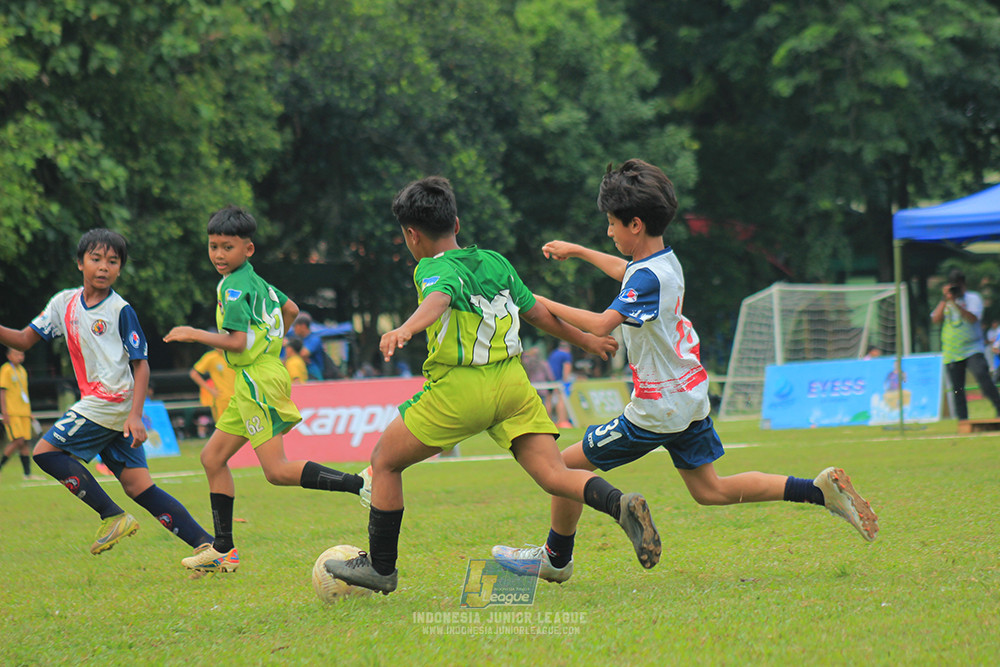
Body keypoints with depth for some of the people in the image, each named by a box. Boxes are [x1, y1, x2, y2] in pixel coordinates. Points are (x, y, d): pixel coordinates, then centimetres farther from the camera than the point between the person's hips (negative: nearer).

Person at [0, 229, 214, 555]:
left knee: (46, 450, -9)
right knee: (137, 485, 0)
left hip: (113, 400, -7)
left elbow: (141, 364, -7)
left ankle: (113, 517, -7)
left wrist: (135, 416, -16)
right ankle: (208, 544, -3)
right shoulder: (65, 303, 12)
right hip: (96, 403, 7)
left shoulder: (120, 310, -6)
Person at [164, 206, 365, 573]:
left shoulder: (233, 288, -13)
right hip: (251, 381, 10)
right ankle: (223, 550, 13)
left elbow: (237, 341, -21)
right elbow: (290, 309, 30)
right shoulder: (256, 281, 16)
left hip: (258, 378, -10)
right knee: (212, 457, 12)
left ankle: (365, 485, -25)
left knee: (277, 470, -16)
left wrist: (194, 334, -10)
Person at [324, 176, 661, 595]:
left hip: (460, 388, -5)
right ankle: (620, 505, -30)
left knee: (384, 462, 12)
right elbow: (536, 312, 24)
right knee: (554, 475, -1)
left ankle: (380, 567, 18)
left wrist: (405, 329, -48)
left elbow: (439, 298, -28)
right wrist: (586, 340, 39)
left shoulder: (433, 268, -4)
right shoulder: (494, 262, 15)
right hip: (513, 383, 6)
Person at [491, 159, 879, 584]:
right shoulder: (666, 260, 6)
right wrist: (576, 251, 36)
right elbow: (625, 271, 30)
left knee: (568, 463, 3)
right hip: (690, 400, 9)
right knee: (710, 491, 15)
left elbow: (601, 325, -34)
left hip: (658, 410, -9)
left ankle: (556, 559, 17)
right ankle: (822, 490, 6)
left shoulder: (648, 277, -23)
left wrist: (540, 304, -26)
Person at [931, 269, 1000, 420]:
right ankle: (962, 421, 9)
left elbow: (973, 318, -15)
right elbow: (935, 319, -1)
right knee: (957, 389, 3)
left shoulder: (973, 298, 2)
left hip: (972, 349, -4)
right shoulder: (944, 302, 13)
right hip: (951, 353, 4)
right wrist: (945, 300, -9)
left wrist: (955, 303, -22)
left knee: (982, 375, -25)